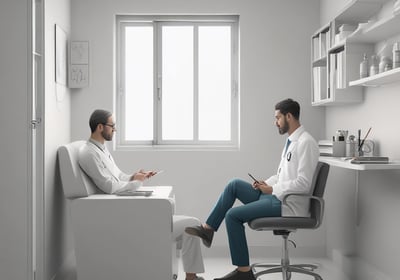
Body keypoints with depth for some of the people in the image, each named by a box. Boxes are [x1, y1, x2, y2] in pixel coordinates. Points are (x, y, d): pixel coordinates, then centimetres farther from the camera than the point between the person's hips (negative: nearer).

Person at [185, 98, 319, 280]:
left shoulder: (305, 143, -16)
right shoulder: (292, 140, 15)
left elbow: (303, 183, -23)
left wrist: (271, 189, -16)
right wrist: (266, 184, 3)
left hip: (288, 204, -9)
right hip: (277, 195, 10)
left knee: (233, 215, -14)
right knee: (234, 185, 4)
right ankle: (208, 228, 7)